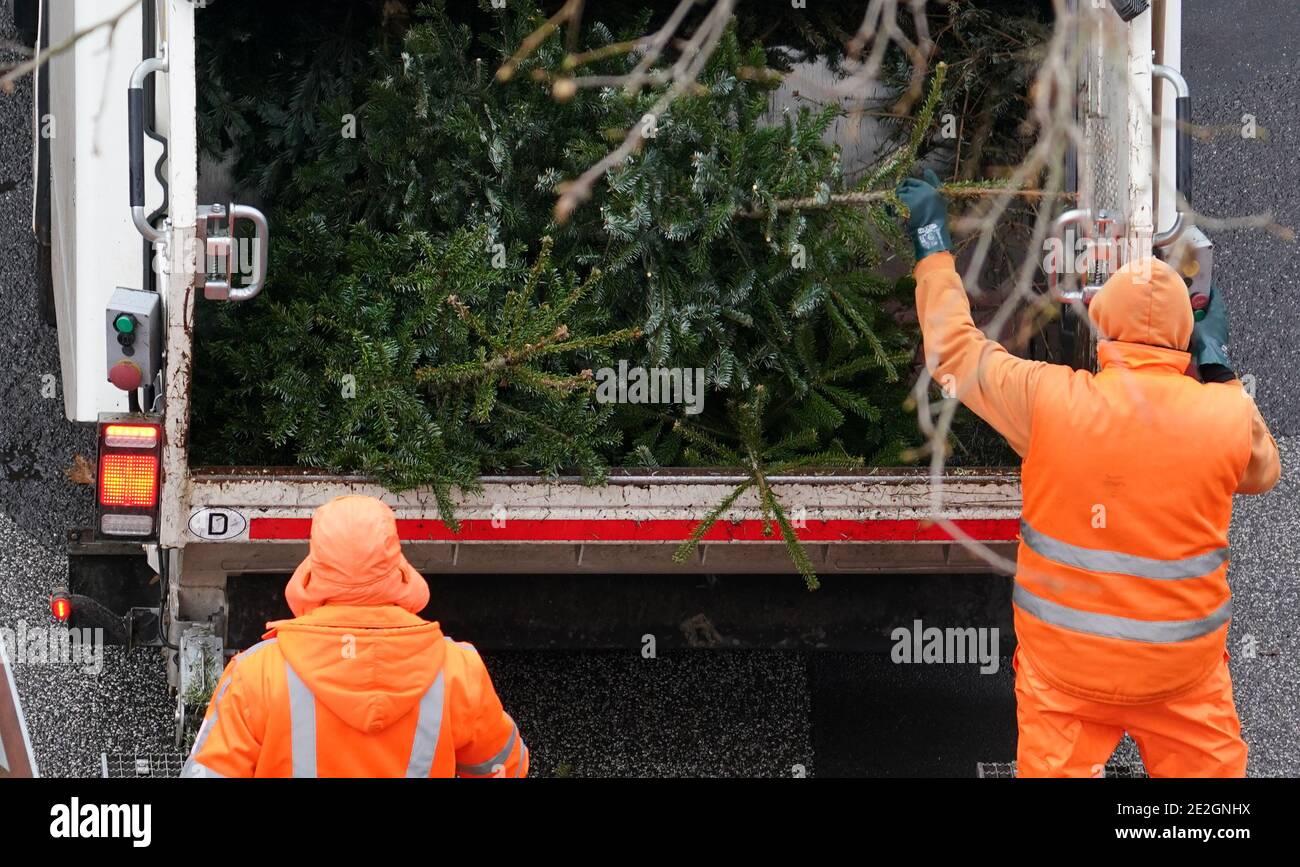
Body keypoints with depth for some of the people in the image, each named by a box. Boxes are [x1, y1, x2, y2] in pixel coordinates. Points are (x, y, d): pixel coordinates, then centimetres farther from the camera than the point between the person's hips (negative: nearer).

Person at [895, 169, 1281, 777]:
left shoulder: (1049, 401, -15)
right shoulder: (1228, 414, -11)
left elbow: (953, 348, 1)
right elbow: (1261, 471, 13)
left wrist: (933, 245, 13)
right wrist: (1219, 368, 18)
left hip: (1065, 665, 0)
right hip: (1185, 670, 1)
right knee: (1208, 768, 14)